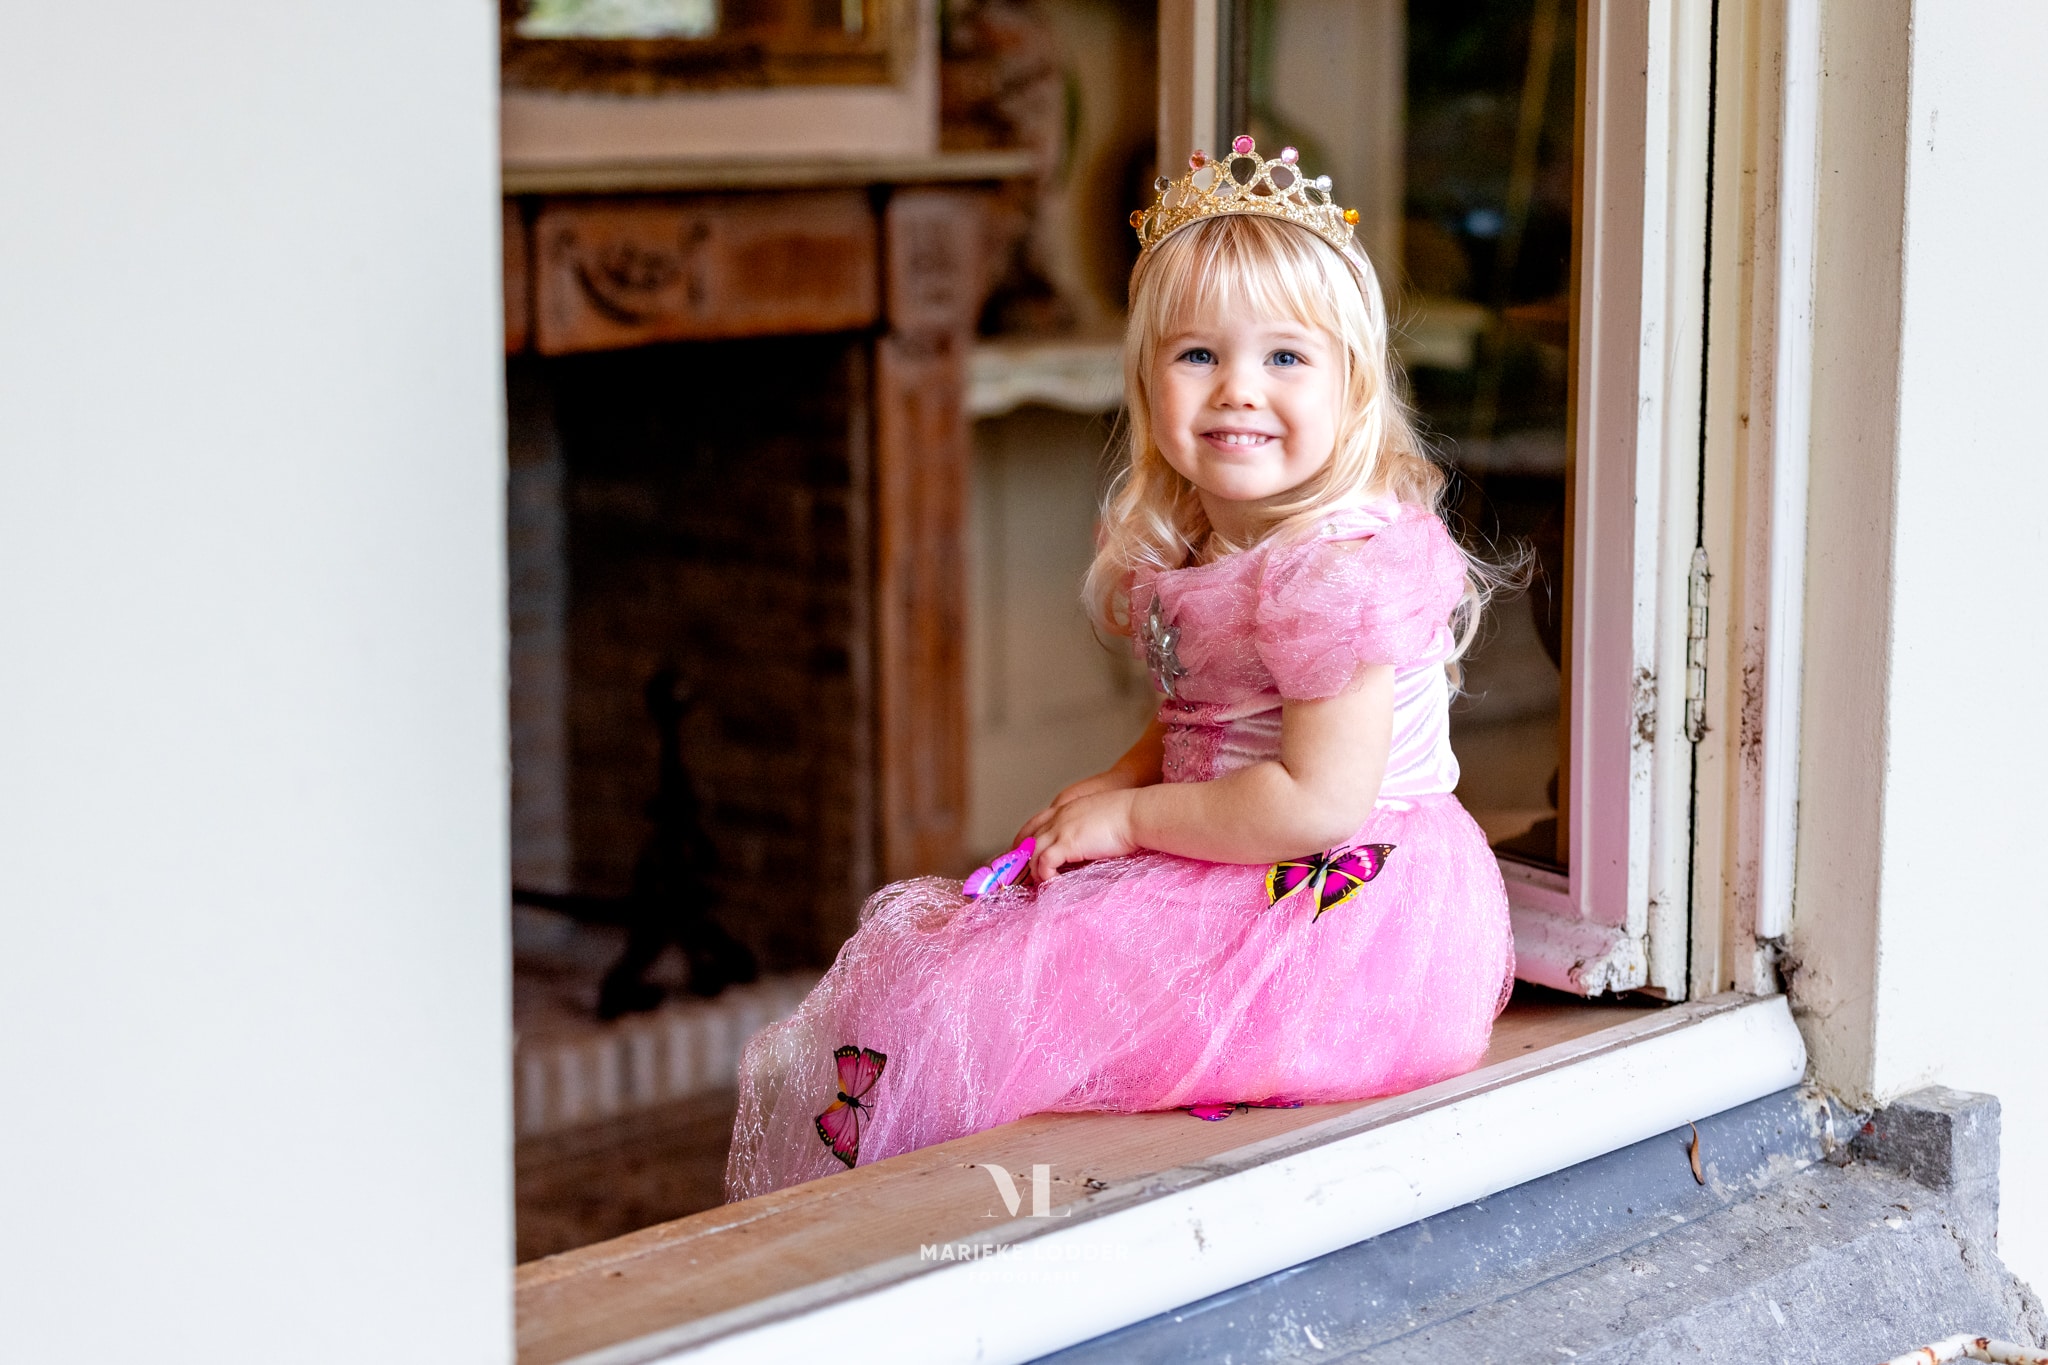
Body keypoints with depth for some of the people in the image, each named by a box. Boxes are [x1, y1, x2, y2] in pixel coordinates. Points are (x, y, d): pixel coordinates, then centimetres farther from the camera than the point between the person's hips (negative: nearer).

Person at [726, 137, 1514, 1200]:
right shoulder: (1199, 547, 7)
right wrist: (1113, 785, 2)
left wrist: (1133, 816, -17)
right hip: (1239, 887, 10)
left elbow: (1320, 799, -27)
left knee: (960, 1003, -13)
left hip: (1348, 921, -10)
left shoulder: (1344, 570, -23)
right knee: (920, 930, 14)